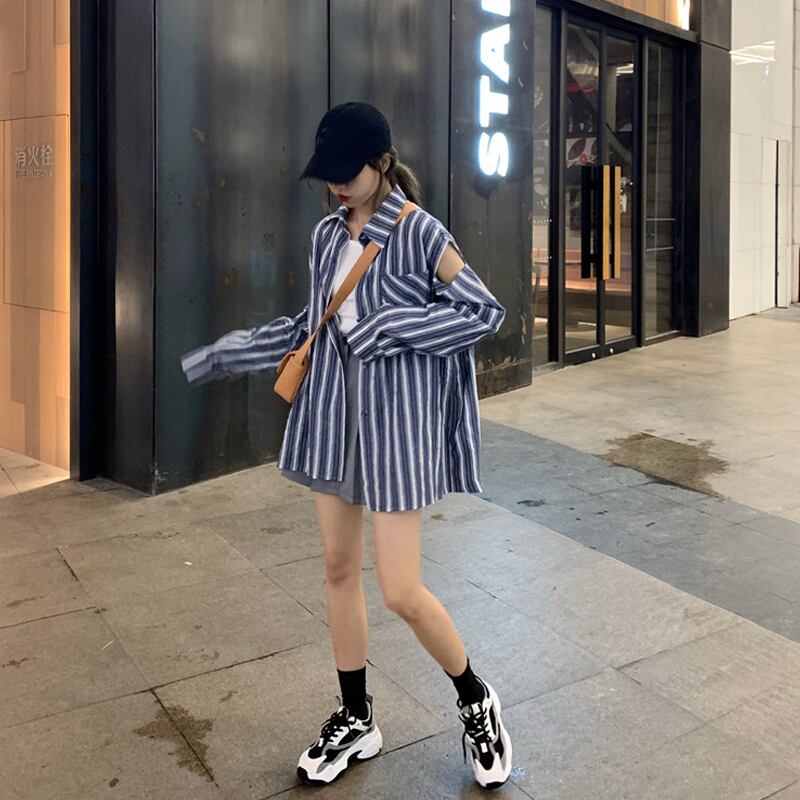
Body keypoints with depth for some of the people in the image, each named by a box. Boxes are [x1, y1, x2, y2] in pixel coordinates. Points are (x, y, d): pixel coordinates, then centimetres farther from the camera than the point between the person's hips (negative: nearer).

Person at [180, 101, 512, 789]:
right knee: (339, 567, 12)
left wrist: (390, 327, -17)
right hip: (332, 417, 7)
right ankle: (356, 720, 30)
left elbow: (486, 312, -9)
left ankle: (476, 702, 23)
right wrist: (225, 356, 17)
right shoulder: (327, 235, 9)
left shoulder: (419, 233, -10)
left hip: (395, 424, -6)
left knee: (402, 592, -6)